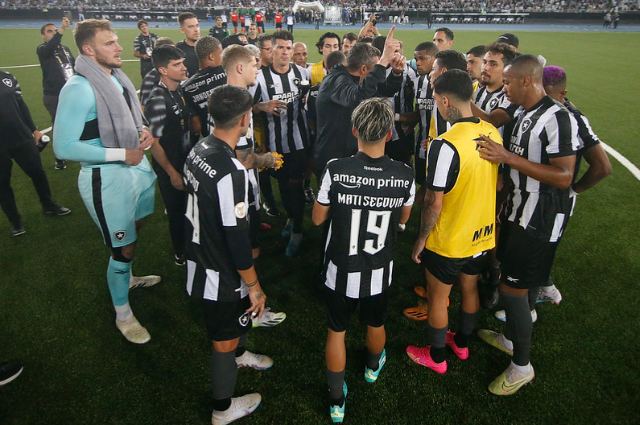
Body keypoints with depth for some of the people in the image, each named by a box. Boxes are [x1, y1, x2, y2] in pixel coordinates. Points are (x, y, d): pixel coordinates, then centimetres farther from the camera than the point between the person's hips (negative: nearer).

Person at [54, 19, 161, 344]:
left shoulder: (118, 78, 5)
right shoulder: (78, 89, -21)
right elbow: (64, 147, -24)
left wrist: (143, 131, -2)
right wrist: (121, 154, -22)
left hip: (138, 166, 8)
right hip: (106, 179, -8)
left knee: (134, 229, 25)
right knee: (124, 248, 2)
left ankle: (126, 278, 52)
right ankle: (122, 315, 24)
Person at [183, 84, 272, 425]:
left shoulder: (198, 150, -3)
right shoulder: (231, 171, -31)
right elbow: (235, 238, -27)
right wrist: (254, 285, -15)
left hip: (200, 258, 9)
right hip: (220, 275, -8)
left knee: (238, 314, 33)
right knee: (225, 341, 14)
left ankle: (240, 354, 62)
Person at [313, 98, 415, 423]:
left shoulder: (336, 170, -23)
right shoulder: (404, 176, -17)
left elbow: (318, 218, -8)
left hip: (341, 272, -2)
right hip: (380, 273, 2)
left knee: (337, 331, 19)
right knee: (376, 324, 29)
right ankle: (373, 366, 59)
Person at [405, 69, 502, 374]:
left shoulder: (445, 145, -27)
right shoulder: (492, 133, -4)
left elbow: (434, 203, -24)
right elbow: (496, 184, 8)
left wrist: (421, 238, -10)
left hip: (449, 241, -7)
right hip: (482, 234, 7)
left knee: (437, 298, 13)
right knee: (469, 289, 25)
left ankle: (436, 357, 33)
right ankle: (462, 343, 47)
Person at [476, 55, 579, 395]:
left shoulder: (557, 118, -20)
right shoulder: (522, 114, 8)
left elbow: (564, 177, -25)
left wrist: (508, 157, -26)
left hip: (541, 219, -9)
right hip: (518, 210, 9)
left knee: (514, 288, -1)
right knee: (508, 276, 20)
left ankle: (521, 366, 19)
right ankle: (510, 337, 43)